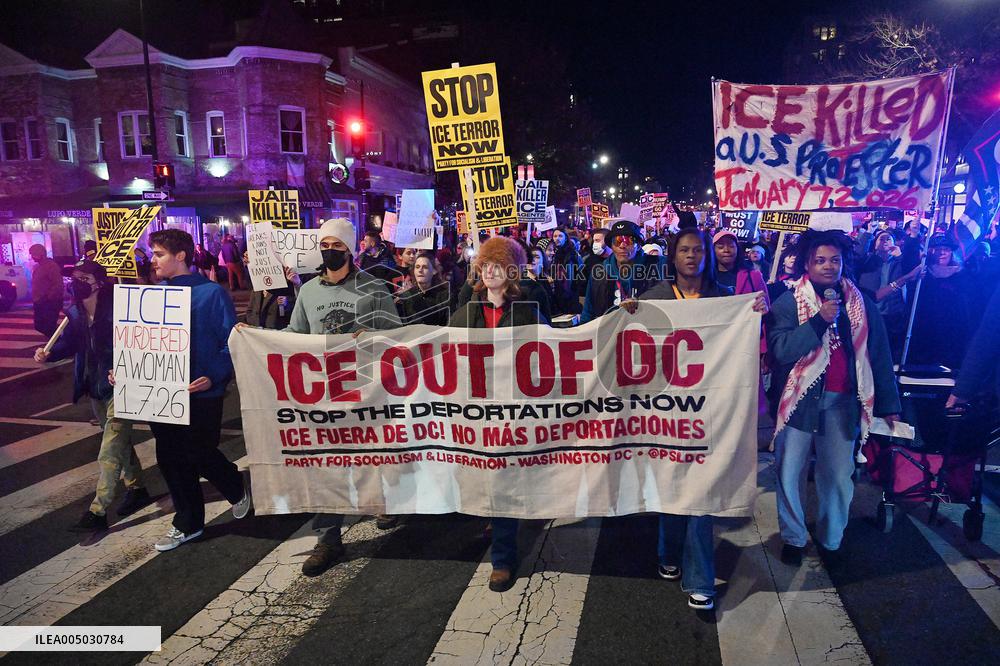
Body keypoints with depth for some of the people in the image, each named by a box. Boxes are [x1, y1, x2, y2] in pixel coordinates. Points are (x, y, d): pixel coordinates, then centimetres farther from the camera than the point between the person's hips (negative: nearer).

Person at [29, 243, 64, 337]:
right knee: (39, 326, 12)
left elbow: (58, 285, -20)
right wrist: (35, 299, 12)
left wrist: (47, 297, -18)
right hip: (39, 303, 10)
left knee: (49, 328, -9)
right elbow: (37, 285, 21)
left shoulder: (51, 266, -14)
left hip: (50, 303, -10)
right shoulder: (38, 267, 14)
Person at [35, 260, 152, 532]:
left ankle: (98, 511, 2)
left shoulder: (116, 310, -20)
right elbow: (69, 344, 11)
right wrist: (48, 353, -8)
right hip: (95, 389, 8)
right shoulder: (74, 313, 0)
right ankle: (136, 489, 38)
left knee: (109, 453, -5)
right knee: (119, 443, 21)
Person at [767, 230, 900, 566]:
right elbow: (779, 349, -16)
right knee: (790, 473, 5)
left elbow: (880, 357, 10)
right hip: (800, 400, -2)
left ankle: (831, 540, 29)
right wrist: (819, 320, -22)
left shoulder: (862, 304, 7)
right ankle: (793, 538, 24)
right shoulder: (788, 303, -3)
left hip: (843, 402, 2)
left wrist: (888, 405, 8)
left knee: (839, 475, 8)